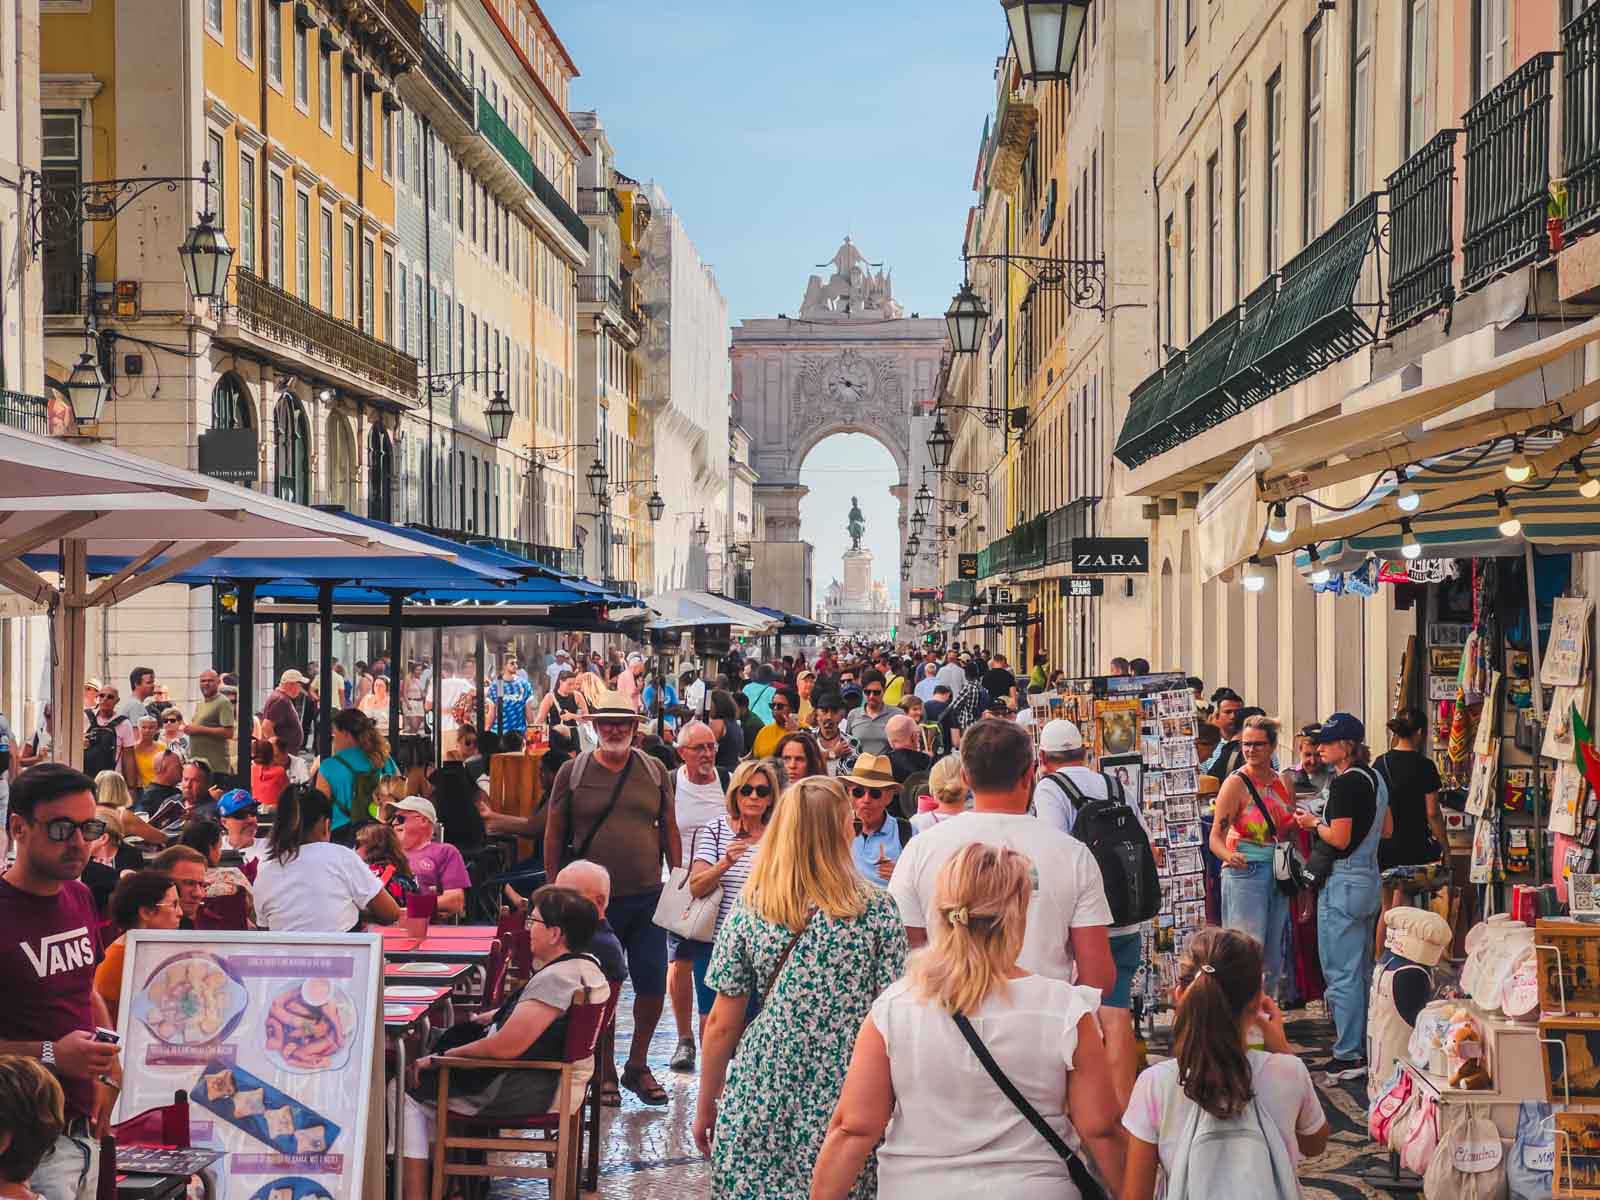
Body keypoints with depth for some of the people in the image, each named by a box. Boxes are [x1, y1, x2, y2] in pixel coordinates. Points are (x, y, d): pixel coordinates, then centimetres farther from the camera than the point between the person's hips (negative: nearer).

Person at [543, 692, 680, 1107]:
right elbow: (554, 834, 3)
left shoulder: (655, 772, 6)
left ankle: (637, 1065, 23)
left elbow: (669, 829, 11)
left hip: (647, 898, 2)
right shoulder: (573, 772, -1)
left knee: (653, 986, 4)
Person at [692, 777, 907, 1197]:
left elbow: (722, 1024, 2)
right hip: (847, 1099, -1)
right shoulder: (877, 910, -5)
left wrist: (706, 1107, 13)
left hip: (759, 1098, 1)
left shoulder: (747, 911, 0)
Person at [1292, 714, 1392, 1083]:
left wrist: (1315, 823, -5)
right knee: (1362, 971, 17)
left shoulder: (1345, 783, -18)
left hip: (1343, 884, -10)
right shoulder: (1375, 778, 11)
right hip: (1369, 879, 10)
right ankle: (1365, 1049, 24)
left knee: (1341, 973, -4)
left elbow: (1339, 838, -22)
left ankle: (1348, 1056, -1)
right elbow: (1387, 829, 19)